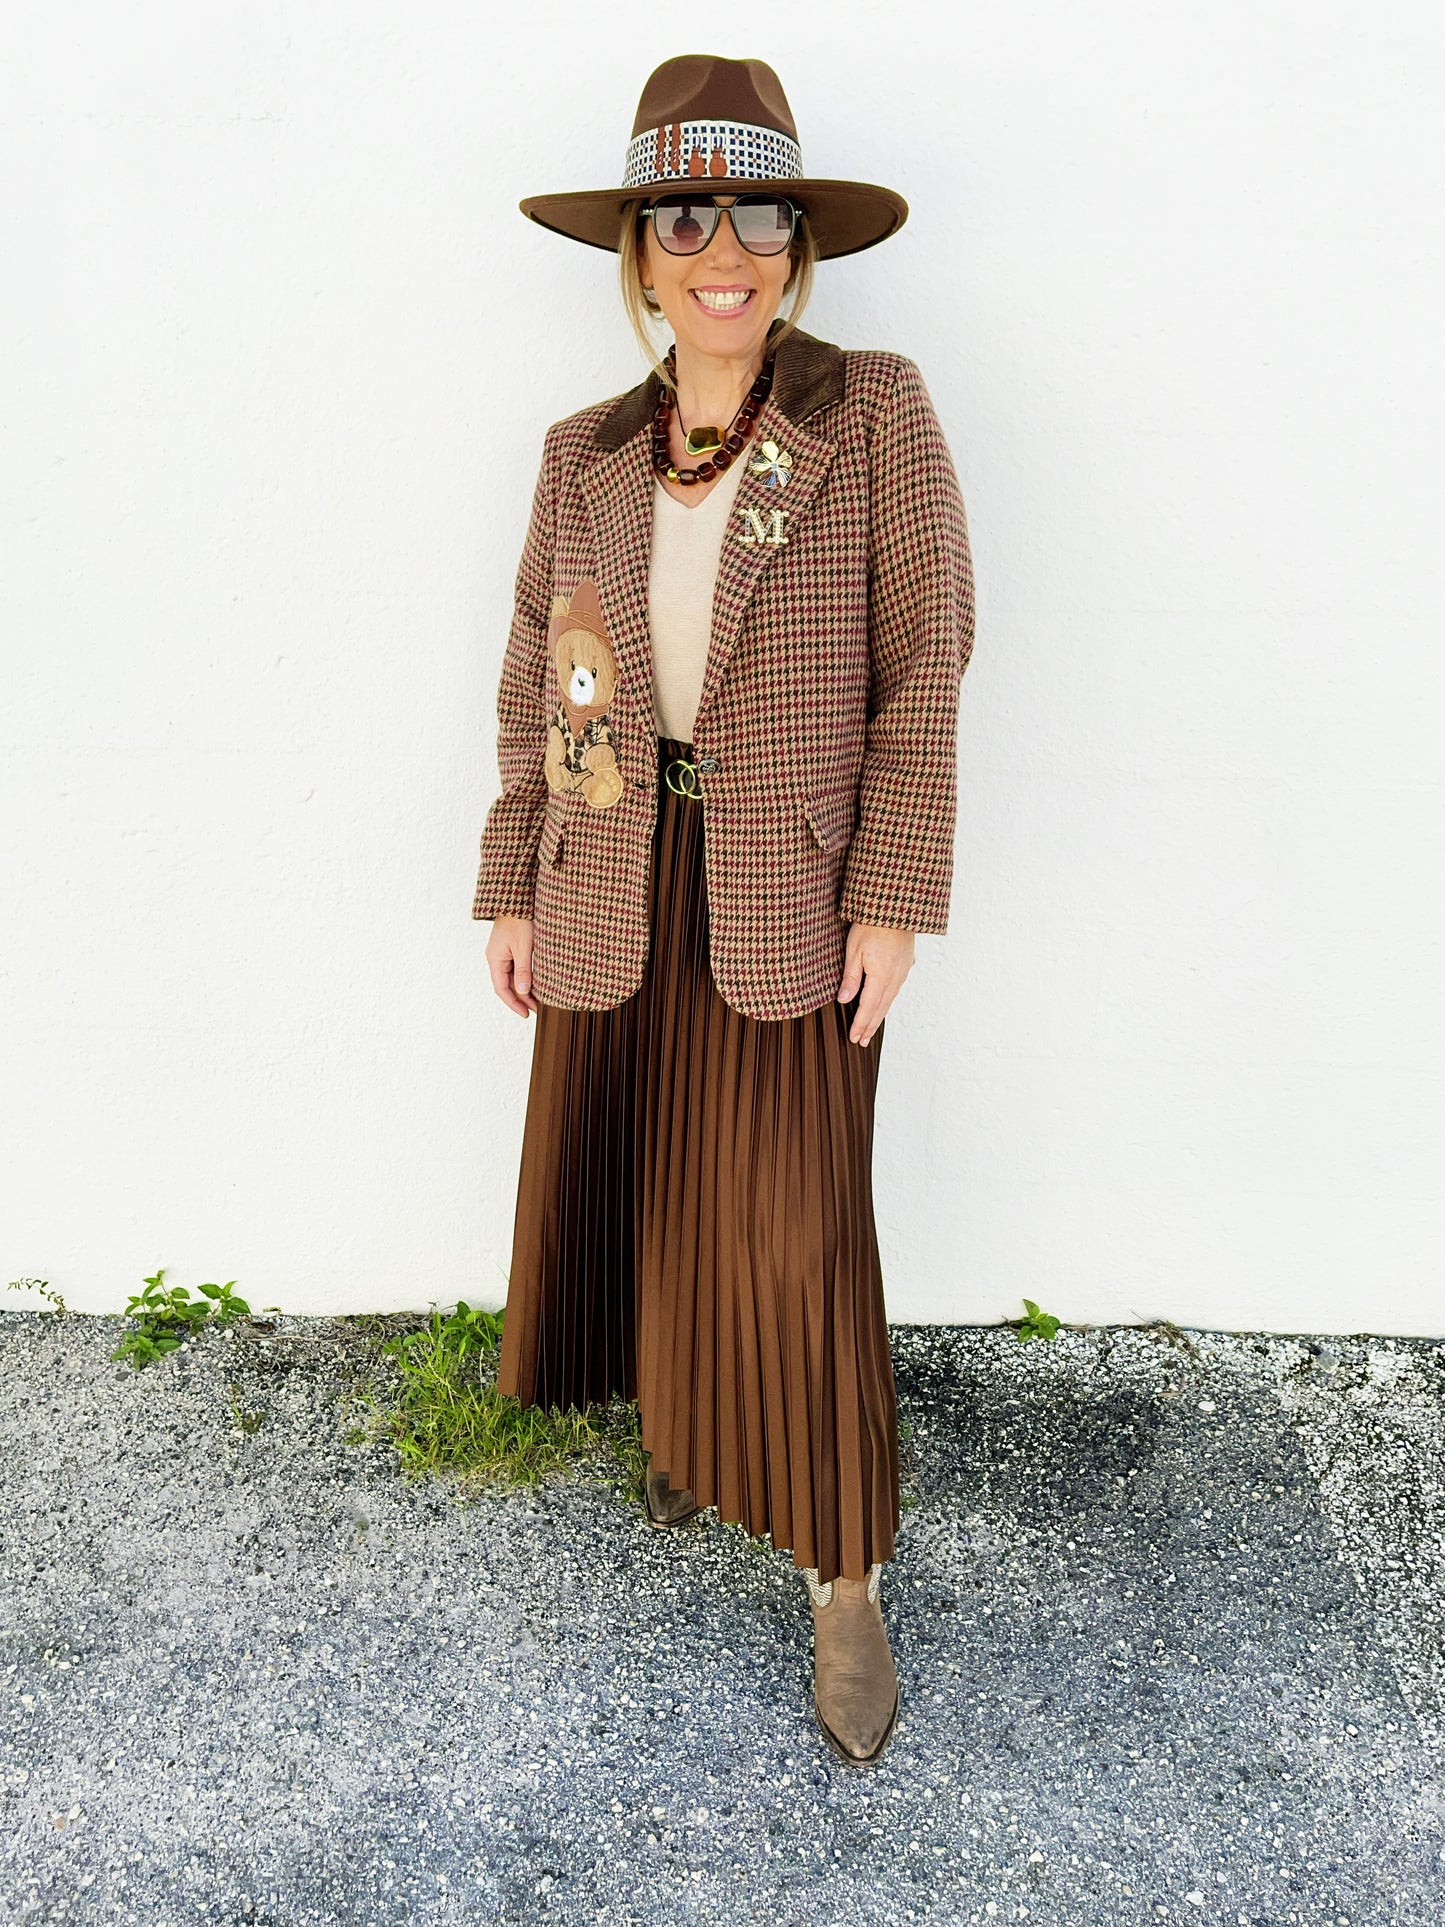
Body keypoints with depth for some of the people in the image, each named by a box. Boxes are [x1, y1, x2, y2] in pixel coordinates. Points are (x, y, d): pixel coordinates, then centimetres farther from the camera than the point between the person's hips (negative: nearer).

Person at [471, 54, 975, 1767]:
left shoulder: (876, 412, -4)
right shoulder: (584, 457, 6)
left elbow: (922, 668, -6)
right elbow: (533, 692, 10)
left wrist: (894, 899, -11)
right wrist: (513, 888, 7)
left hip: (792, 896, -3)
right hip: (616, 893, 4)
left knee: (794, 1235, -2)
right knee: (632, 1186, 14)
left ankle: (845, 1580, 16)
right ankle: (680, 1421, 43)